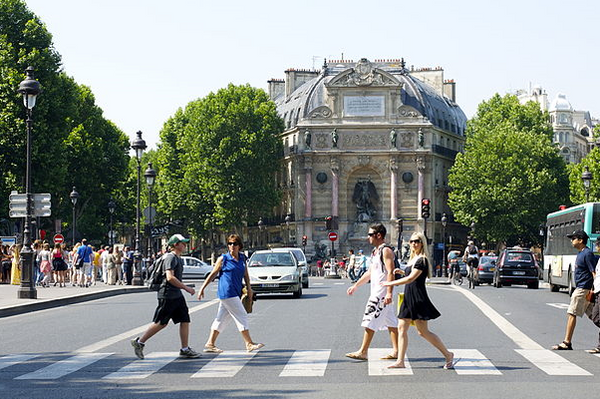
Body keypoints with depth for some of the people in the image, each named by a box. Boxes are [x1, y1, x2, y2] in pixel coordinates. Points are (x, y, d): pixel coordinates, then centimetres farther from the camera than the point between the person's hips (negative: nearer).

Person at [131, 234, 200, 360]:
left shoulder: (178, 258, 17)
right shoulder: (171, 258, -15)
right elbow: (170, 277, -24)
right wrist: (186, 288, -22)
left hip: (177, 295, 10)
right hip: (167, 295, -10)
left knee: (185, 320, 3)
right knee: (160, 323, -4)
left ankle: (185, 349, 6)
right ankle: (139, 342, 8)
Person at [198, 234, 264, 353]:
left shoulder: (242, 258, 11)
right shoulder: (223, 259, -5)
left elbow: (245, 274, 19)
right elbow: (213, 274, 1)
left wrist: (249, 288, 7)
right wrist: (202, 288, 2)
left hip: (236, 293, 7)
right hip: (226, 292, -7)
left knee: (222, 319, 10)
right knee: (241, 316, -6)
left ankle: (210, 344, 16)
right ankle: (249, 344, -1)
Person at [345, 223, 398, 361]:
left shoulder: (386, 251, -13)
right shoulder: (375, 251, 18)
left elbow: (390, 273, -21)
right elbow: (369, 273, 27)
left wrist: (389, 293, -29)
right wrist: (356, 285, 26)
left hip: (382, 292, -10)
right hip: (376, 292, 10)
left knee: (370, 321, -9)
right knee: (390, 321, 10)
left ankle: (362, 352, -8)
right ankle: (396, 351, 12)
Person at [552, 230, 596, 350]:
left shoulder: (588, 253, -14)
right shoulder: (580, 253, 16)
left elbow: (594, 272, -18)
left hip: (583, 289, -10)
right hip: (580, 288, 10)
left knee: (572, 314, -9)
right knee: (592, 315, 10)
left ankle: (567, 343, -7)